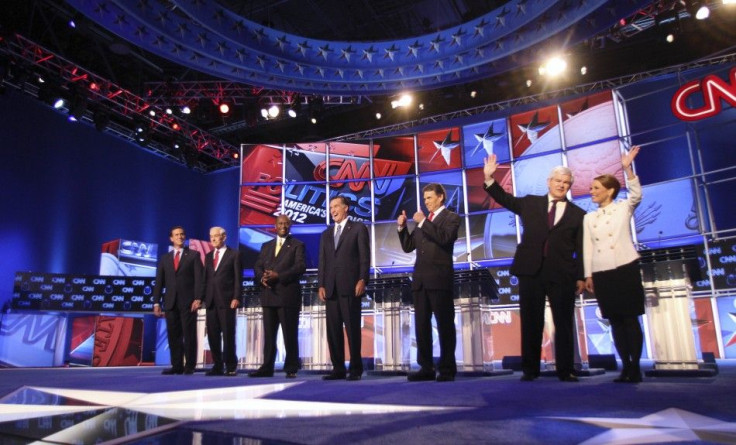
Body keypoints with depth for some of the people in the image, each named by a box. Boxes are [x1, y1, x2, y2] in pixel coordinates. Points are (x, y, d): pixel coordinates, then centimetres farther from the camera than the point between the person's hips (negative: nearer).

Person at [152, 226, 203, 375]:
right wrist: (156, 302, 4)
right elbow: (159, 282, 12)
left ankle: (189, 366, 4)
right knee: (174, 336, 4)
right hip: (170, 302, 3)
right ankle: (177, 366, 10)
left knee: (189, 335, -2)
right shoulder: (164, 258, 16)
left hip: (188, 301, -3)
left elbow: (199, 278, -2)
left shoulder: (193, 255, 6)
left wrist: (197, 298, -12)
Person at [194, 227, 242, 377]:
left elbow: (238, 278, -4)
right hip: (211, 301, 5)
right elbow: (205, 278, 16)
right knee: (213, 335, 5)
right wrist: (200, 298, 7)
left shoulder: (234, 254, 1)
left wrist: (236, 298, -13)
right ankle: (217, 366, 13)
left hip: (227, 301, -5)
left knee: (228, 335, -2)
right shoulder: (208, 256, 18)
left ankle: (231, 366, 5)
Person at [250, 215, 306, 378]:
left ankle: (291, 369, 5)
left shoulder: (297, 245, 6)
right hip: (268, 295, 4)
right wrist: (262, 278, -9)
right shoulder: (266, 246, 21)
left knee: (290, 334, -1)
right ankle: (267, 367, 12)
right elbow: (257, 266, 13)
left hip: (288, 295, -4)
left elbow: (300, 266, -7)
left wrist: (278, 276, -16)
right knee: (268, 334, 6)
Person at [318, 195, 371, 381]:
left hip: (350, 286, -5)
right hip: (330, 287, 5)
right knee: (333, 330, 5)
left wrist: (362, 280, -13)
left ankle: (355, 369, 5)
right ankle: (338, 369, 12)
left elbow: (365, 256, -2)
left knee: (352, 328, -3)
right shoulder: (326, 233, 21)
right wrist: (321, 285, 6)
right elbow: (322, 261, 16)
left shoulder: (358, 228, 6)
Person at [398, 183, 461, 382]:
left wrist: (424, 222, -14)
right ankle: (426, 368, 11)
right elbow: (408, 247, 18)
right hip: (420, 279, 7)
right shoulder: (423, 221, 21)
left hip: (439, 278, -7)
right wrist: (402, 227, 5)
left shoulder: (451, 217, 3)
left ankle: (447, 369, 4)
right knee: (421, 325, 6)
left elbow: (444, 238, -17)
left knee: (445, 325, -2)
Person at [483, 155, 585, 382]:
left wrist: (581, 277, -1)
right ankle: (530, 369, 13)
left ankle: (565, 370, 13)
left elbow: (581, 248, 5)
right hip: (531, 271, 1)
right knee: (531, 323, 6)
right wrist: (489, 178, 2)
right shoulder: (530, 203, 12)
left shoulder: (577, 214, 8)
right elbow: (504, 199, 14)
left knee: (564, 324, 4)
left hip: (562, 275, 0)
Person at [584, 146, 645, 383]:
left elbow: (636, 194, -16)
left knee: (631, 319, -3)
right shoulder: (589, 218, 13)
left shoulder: (624, 208, 5)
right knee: (615, 321, 5)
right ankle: (626, 366, 10)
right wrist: (588, 275, 5)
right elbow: (587, 248, 10)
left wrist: (627, 168, -27)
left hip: (626, 268, -4)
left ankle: (635, 367, 3)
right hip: (602, 273, 4)